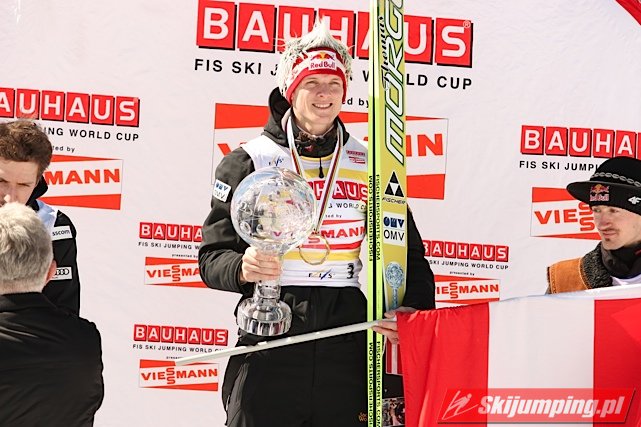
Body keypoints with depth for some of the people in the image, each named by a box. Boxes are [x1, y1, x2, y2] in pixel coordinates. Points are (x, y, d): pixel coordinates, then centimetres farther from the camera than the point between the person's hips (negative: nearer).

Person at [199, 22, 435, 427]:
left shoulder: (368, 164, 8)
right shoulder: (249, 161, 1)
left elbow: (406, 251, 13)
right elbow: (213, 256, 0)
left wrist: (420, 312, -1)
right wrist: (242, 268, -21)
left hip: (348, 343, 2)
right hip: (270, 342, -2)